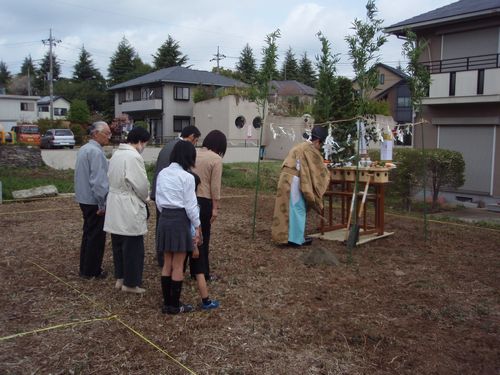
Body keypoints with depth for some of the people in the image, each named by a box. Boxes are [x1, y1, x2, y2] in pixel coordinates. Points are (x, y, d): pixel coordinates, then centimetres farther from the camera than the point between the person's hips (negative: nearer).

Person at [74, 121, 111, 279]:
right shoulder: (96, 152, -19)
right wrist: (102, 204, -17)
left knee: (88, 233, 19)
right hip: (94, 201, -10)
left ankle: (85, 268, 29)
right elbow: (97, 181, -23)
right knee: (96, 236, 2)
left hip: (84, 199, 10)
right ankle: (92, 271, 12)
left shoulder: (84, 149, 12)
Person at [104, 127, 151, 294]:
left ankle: (120, 278, 28)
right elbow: (142, 185, -17)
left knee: (118, 245, 17)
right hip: (130, 208, -8)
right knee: (133, 247, 3)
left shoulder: (116, 154, 7)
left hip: (114, 205, 9)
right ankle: (130, 283, 12)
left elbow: (112, 179, 11)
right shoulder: (134, 157, -18)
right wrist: (145, 199, 5)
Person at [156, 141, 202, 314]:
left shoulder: (162, 173, 6)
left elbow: (158, 200, 10)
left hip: (164, 219, 6)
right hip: (180, 220, -6)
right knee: (178, 266, 4)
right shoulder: (187, 177, -13)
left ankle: (167, 303, 21)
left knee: (167, 264, 14)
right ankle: (175, 305, 13)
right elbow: (190, 205, -11)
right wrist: (197, 226, -1)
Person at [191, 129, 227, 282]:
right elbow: (215, 186, -12)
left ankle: (194, 270, 26)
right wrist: (215, 207, -7)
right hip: (204, 201, -6)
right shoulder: (216, 159, -10)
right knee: (203, 237, 6)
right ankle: (202, 273, 15)